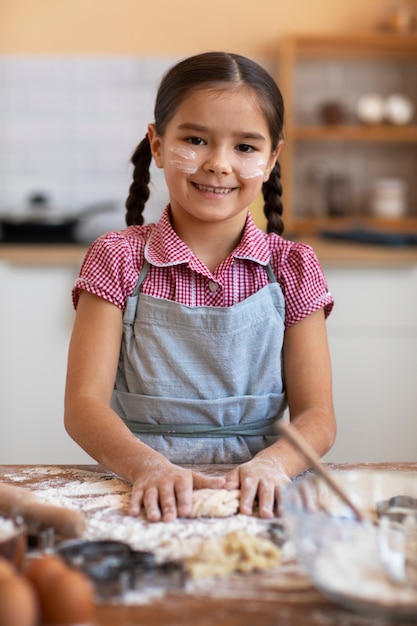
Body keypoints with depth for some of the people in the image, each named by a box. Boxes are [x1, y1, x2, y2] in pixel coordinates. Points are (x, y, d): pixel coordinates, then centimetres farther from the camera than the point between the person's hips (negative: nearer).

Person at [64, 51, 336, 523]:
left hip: (256, 498, 2)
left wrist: (271, 464, -21)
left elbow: (316, 417, 1)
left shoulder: (292, 268, 6)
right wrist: (148, 465, -25)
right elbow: (84, 405, -5)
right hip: (144, 498, -1)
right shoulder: (119, 259, 3)